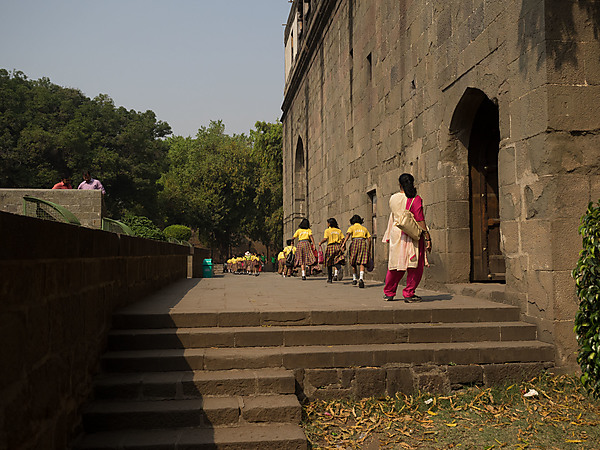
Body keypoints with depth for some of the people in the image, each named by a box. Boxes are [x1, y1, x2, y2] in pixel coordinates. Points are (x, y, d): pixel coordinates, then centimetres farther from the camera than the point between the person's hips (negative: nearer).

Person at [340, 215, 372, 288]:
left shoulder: (352, 227, 12)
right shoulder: (364, 228, 23)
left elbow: (348, 234, -8)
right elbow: (369, 239, 15)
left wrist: (344, 243, -19)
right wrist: (369, 250, 19)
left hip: (355, 243, -2)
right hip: (364, 243, 2)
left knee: (353, 262, 13)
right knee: (362, 263, -6)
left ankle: (354, 279, 17)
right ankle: (361, 278, -25)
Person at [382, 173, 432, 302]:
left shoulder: (393, 198, 5)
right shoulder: (415, 199, -9)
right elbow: (420, 220, -13)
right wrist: (427, 238, -11)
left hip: (396, 233, 5)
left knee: (395, 265, 14)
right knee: (415, 266, 4)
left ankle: (388, 293, 20)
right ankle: (409, 294, 3)